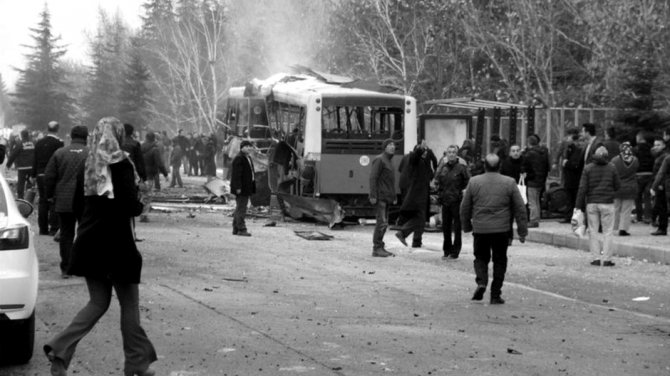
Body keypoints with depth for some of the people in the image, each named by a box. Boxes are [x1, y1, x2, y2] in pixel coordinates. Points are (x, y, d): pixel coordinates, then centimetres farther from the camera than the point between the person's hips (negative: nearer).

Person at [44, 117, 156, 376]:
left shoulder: (89, 165, 7)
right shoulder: (120, 164, -12)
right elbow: (130, 206, -18)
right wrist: (140, 206, 2)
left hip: (89, 243, 6)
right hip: (116, 244, -6)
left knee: (98, 302, 14)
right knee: (129, 303, 8)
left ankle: (60, 348, -4)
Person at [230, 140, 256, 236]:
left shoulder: (248, 158, 16)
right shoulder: (239, 159, -16)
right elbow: (237, 174, -20)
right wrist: (238, 187, -24)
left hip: (247, 188, 10)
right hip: (241, 188, -10)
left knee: (239, 209, 15)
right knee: (241, 209, -7)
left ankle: (236, 229, 21)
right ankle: (241, 229, -5)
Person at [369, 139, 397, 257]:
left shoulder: (389, 161, 20)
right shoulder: (379, 160, -9)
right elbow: (373, 178, -15)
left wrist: (394, 196, 22)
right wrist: (373, 196, -21)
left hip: (386, 197, 9)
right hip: (380, 196, -9)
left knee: (384, 223, 9)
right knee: (382, 222, -12)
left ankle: (380, 248, 13)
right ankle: (377, 248, -10)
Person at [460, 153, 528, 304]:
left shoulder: (474, 182, 0)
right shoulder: (509, 183, 0)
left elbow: (465, 207, 5)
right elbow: (520, 208, 3)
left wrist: (466, 226, 19)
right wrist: (522, 231, 10)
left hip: (480, 228, 0)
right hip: (501, 229, 0)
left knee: (481, 257, 16)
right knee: (499, 261, 10)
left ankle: (481, 282, -9)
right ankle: (496, 295, 9)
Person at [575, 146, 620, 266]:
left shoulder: (588, 168, -1)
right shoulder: (611, 168, -1)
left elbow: (582, 188, -4)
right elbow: (617, 186, 5)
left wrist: (580, 205, 0)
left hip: (591, 203, 1)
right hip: (607, 203, -1)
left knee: (593, 231, 7)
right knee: (607, 232, 4)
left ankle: (596, 258, 3)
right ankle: (607, 259, 0)